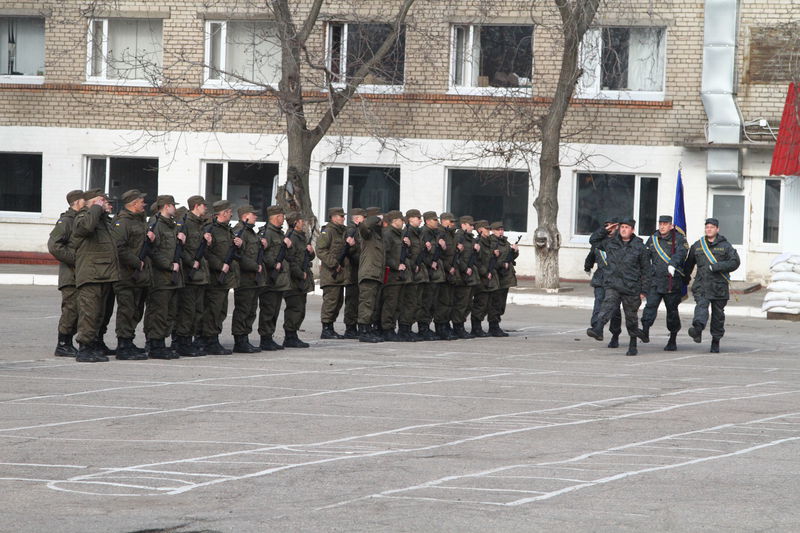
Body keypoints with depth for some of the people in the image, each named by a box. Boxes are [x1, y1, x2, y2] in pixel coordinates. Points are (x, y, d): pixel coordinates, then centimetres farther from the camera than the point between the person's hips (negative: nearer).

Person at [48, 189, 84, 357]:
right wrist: (75, 258, -19)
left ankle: (67, 343, 16)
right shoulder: (65, 221, -9)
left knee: (79, 310, 9)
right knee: (71, 309, -9)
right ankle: (62, 345, -4)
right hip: (70, 275, -9)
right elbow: (54, 246, -19)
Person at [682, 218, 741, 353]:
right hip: (701, 285, 0)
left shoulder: (725, 246, 5)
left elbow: (735, 262, -5)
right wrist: (685, 280, 26)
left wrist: (716, 267, -15)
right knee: (701, 306, -24)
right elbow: (688, 264, 25)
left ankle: (716, 342, 19)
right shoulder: (697, 246, 14)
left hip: (720, 287, 0)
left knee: (718, 314, 6)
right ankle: (697, 330, -48)